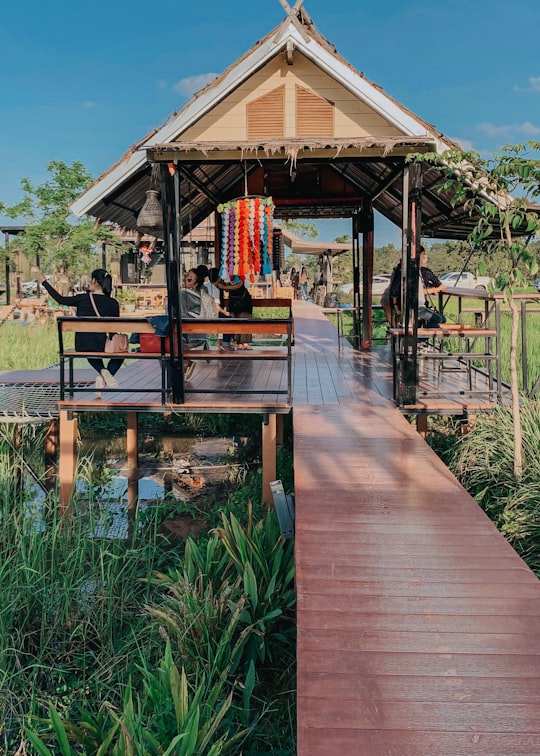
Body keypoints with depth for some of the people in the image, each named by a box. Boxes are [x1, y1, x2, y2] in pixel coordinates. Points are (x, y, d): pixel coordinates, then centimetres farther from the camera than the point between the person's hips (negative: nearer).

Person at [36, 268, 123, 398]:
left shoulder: (83, 298, -5)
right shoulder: (113, 303, -2)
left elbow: (61, 300, 9)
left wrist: (44, 282, 19)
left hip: (82, 345, 1)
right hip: (101, 345, 0)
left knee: (91, 353, 36)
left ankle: (102, 372, 4)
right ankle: (106, 375, 4)